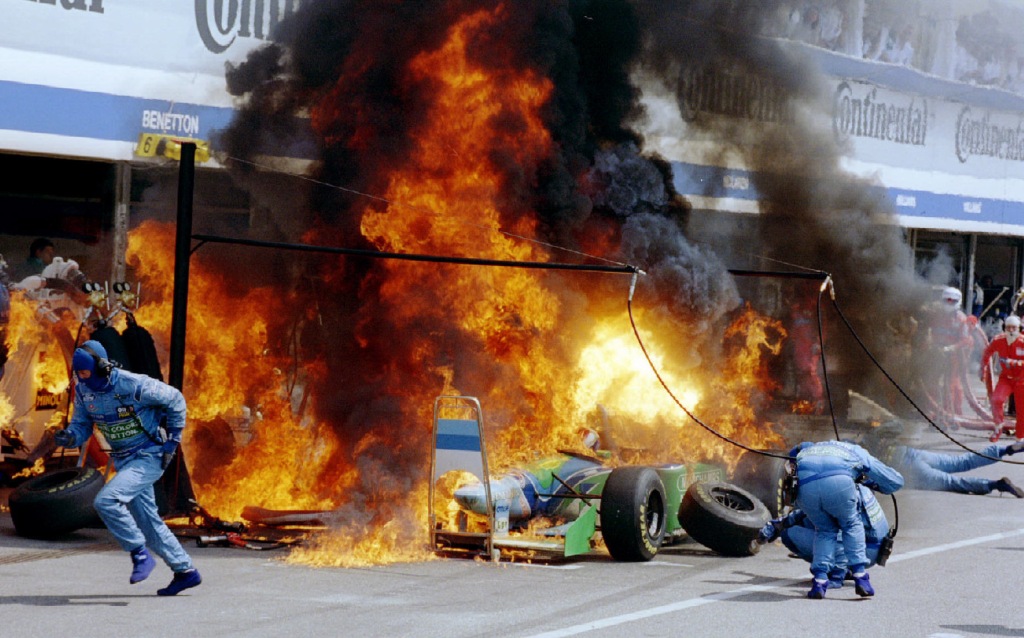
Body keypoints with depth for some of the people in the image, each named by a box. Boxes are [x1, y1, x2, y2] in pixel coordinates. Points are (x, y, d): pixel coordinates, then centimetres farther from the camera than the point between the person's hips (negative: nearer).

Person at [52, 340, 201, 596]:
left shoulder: (133, 385, -23)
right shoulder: (83, 390, -4)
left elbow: (175, 399, -10)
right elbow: (82, 425, 5)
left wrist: (173, 440, -8)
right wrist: (69, 437, -19)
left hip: (148, 457, -8)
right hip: (123, 460, 8)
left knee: (106, 501, -24)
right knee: (147, 522, 12)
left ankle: (141, 555, -11)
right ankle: (185, 571, 23)